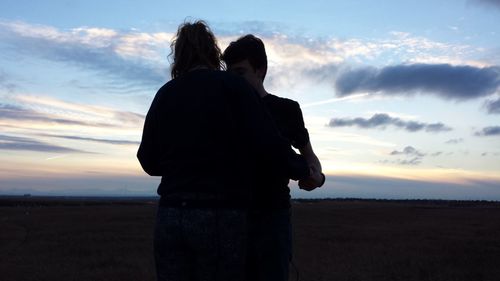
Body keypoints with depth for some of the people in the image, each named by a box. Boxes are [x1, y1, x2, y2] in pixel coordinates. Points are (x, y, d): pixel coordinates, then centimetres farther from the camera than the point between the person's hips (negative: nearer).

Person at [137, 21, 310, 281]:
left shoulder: (165, 94, 9)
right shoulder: (232, 87, -2)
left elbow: (149, 160, 13)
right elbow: (270, 145, -10)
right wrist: (303, 169, 8)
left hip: (170, 216, 4)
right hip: (221, 217, -4)